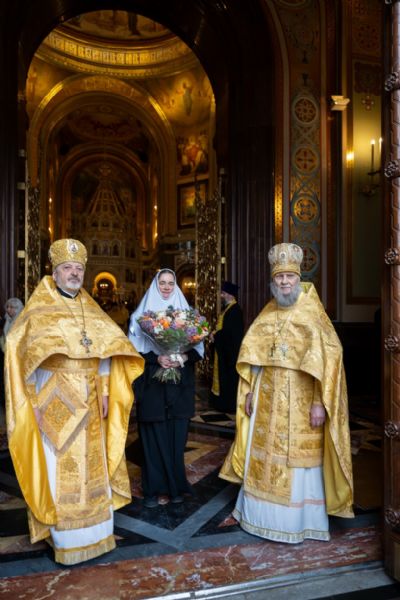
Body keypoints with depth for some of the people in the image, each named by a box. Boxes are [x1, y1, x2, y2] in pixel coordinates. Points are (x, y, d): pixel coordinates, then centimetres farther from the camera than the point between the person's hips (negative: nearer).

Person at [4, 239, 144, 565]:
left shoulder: (91, 310, 10)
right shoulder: (38, 310, -4)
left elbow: (105, 350, 11)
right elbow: (25, 353, -8)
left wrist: (104, 391, 5)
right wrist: (35, 402, -14)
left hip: (87, 402, 5)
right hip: (54, 402, -4)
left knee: (91, 466, 12)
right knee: (59, 469, 2)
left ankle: (93, 531, 28)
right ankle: (65, 537, 17)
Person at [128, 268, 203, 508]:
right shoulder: (143, 313, 3)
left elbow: (198, 346, 6)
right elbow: (135, 347, -2)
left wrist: (184, 357, -14)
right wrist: (157, 358, -18)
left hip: (180, 386, 2)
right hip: (152, 384, -1)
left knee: (177, 436, 5)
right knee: (154, 436, 2)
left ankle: (176, 486, 21)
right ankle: (153, 488, 16)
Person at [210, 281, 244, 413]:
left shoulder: (234, 310, -20)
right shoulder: (228, 308, 12)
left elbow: (230, 332, -26)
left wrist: (215, 336, -14)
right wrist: (215, 333, -1)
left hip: (230, 350, -10)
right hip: (225, 349, 10)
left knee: (229, 376, -1)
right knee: (224, 376, 15)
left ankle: (229, 405, 9)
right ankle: (226, 402, 24)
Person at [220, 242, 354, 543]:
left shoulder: (312, 314, -6)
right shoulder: (267, 314, 8)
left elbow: (329, 357, -13)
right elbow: (252, 355, 12)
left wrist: (320, 402, -19)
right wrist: (249, 391, 7)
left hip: (300, 402, -5)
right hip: (267, 400, 5)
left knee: (297, 458, 4)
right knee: (263, 456, 13)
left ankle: (298, 520, 23)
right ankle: (262, 514, 31)